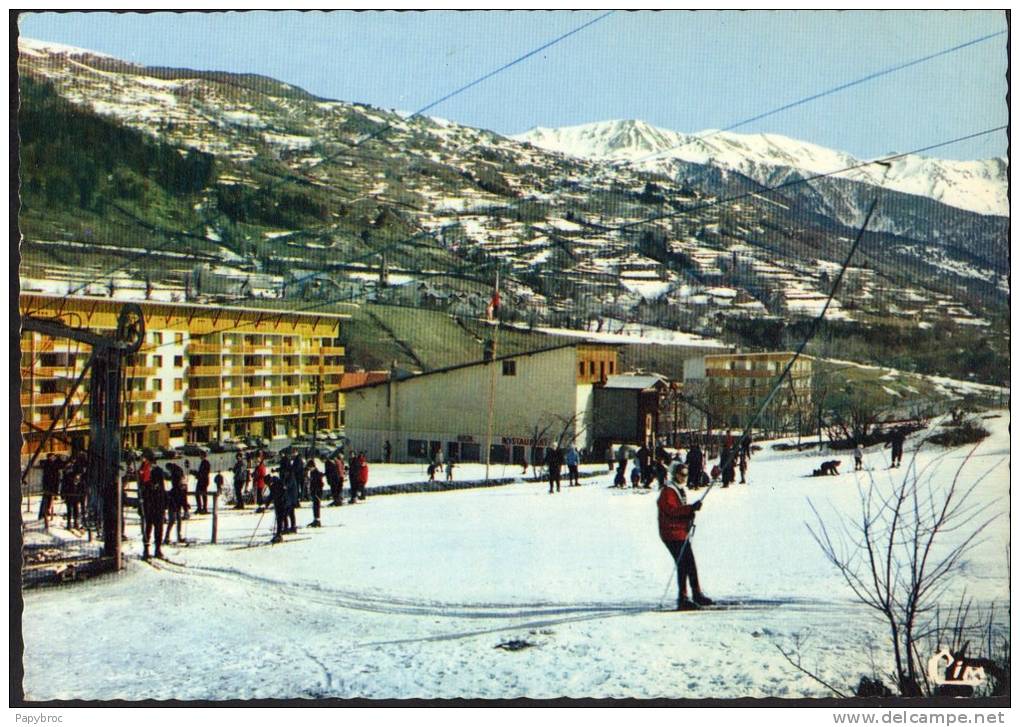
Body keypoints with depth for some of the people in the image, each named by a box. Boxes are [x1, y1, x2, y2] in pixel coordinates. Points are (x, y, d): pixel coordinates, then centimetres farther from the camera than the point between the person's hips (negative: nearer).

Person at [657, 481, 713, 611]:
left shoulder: (680, 491, 18)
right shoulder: (667, 492, -13)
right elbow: (672, 510, -26)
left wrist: (691, 513, 5)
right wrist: (691, 509, -34)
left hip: (682, 534, 10)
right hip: (673, 534, -10)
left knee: (691, 565, 15)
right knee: (683, 566, -10)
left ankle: (697, 594, 25)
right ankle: (682, 599, -6)